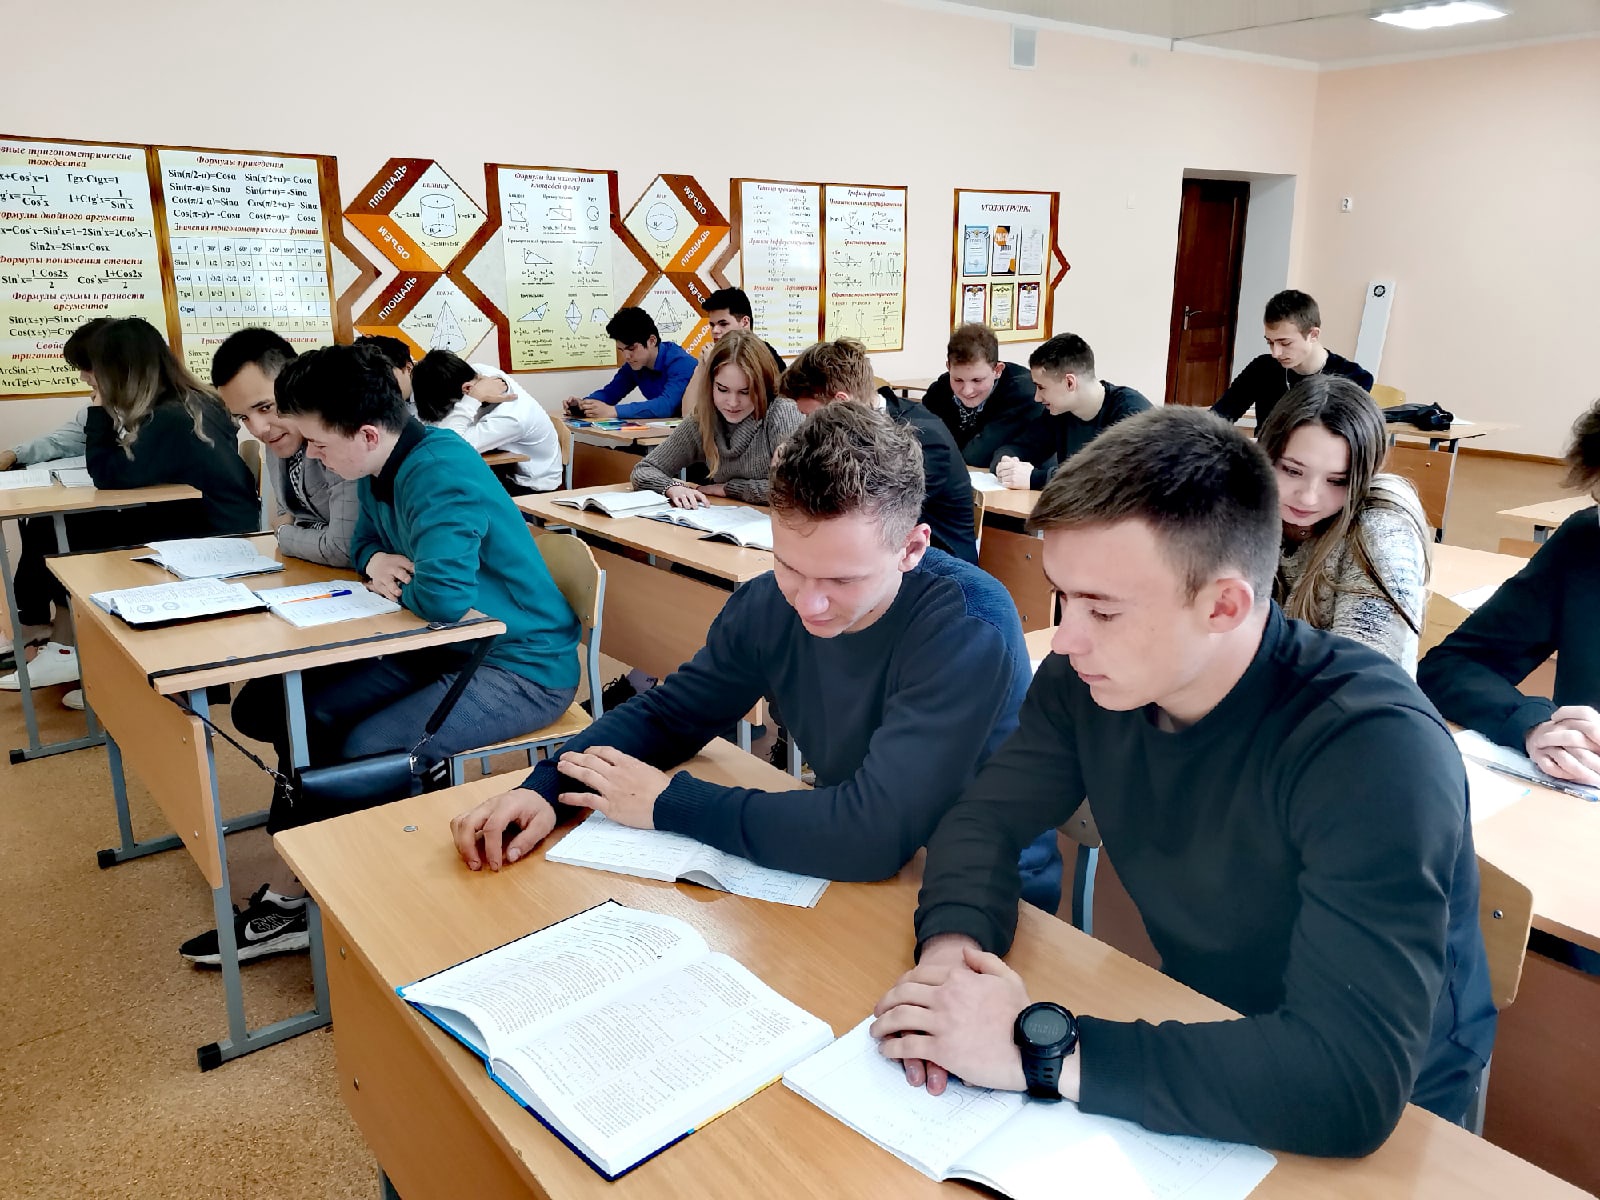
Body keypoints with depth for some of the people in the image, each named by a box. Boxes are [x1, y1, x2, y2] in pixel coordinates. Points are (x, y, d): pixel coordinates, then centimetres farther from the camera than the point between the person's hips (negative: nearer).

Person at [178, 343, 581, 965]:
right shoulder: (380, 469, 5)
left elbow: (444, 596, -37)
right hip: (445, 648, 10)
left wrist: (398, 583, -12)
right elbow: (366, 541, 23)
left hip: (520, 667, -10)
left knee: (364, 752, -24)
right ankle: (289, 896, 13)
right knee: (305, 711, 4)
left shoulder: (442, 472, -25)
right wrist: (375, 562, -3)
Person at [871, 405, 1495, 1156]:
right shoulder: (1088, 675, -12)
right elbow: (985, 817, -2)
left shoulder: (1375, 752, -29)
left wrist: (1038, 1050, -36)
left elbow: (1352, 1081, -36)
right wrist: (952, 943, -23)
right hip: (1196, 1031, 5)